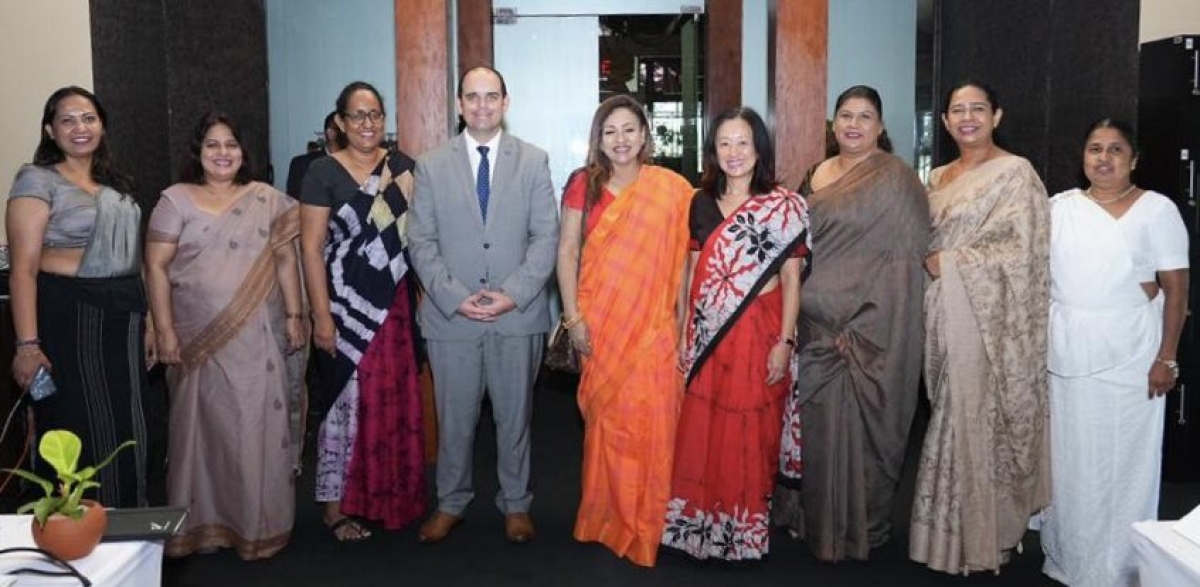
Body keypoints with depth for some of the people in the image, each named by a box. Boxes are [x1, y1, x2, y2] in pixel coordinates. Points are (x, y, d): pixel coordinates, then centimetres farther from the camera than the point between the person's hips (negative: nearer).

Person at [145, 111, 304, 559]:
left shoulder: (267, 199, 8)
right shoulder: (176, 200, 1)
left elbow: (285, 260, 8)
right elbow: (157, 267, -2)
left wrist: (294, 315, 1)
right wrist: (165, 330, -9)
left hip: (257, 337, 2)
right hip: (199, 338, -1)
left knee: (258, 426, 4)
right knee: (206, 426, 6)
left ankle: (258, 522, 16)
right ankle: (204, 522, 18)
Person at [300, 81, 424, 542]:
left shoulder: (401, 164, 7)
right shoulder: (324, 172, -6)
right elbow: (311, 247, -9)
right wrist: (322, 317, -13)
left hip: (394, 302, 4)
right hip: (346, 305, -4)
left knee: (393, 399, 9)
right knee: (349, 400, 1)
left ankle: (388, 496, 25)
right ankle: (337, 506, 15)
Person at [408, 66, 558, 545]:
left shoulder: (534, 161, 3)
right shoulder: (431, 165, 4)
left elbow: (545, 237, -2)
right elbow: (422, 242, 1)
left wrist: (513, 294, -13)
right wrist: (454, 297, -11)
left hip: (518, 314, 0)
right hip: (450, 314, 0)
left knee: (514, 415, 12)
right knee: (454, 418, 11)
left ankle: (516, 504, 28)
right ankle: (451, 503, 29)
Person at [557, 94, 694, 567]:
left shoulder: (671, 188, 0)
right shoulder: (584, 185, 2)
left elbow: (681, 259, 3)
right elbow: (566, 252, 2)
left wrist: (682, 321, -2)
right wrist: (574, 317, -4)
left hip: (653, 325, -1)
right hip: (600, 324, 1)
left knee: (652, 424, 1)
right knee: (605, 419, 9)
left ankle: (648, 524, 18)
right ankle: (607, 517, 25)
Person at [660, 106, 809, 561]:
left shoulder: (784, 206, -2)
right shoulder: (702, 203, 9)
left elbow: (791, 278, -4)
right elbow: (692, 274, 11)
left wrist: (784, 341, -11)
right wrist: (685, 335, 8)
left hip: (758, 333, -4)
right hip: (708, 337, 4)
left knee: (750, 437, 5)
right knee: (701, 435, 8)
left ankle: (745, 530, 21)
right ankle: (701, 527, 24)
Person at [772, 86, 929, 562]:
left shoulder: (896, 179, -7)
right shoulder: (818, 174, 13)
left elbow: (903, 260, -13)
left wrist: (862, 327, -18)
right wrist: (798, 317, 11)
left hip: (867, 332, -6)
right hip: (815, 326, 6)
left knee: (856, 424, 0)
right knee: (814, 420, 12)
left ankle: (857, 527, 16)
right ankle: (812, 515, 27)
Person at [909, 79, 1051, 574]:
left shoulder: (1015, 172, -6)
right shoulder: (939, 177, 16)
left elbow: (1022, 250, -13)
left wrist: (949, 263, -12)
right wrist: (928, 262, 2)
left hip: (988, 317, -6)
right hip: (943, 314, 6)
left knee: (978, 420, -3)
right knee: (953, 416, 10)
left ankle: (979, 538, 11)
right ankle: (952, 528, 21)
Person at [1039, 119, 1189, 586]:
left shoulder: (1157, 209, -3)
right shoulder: (1059, 207, 6)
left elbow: (1176, 288, -5)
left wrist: (1166, 358, -10)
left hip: (1129, 354, -3)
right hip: (1067, 353, 3)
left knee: (1124, 459, 4)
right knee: (1068, 455, 12)